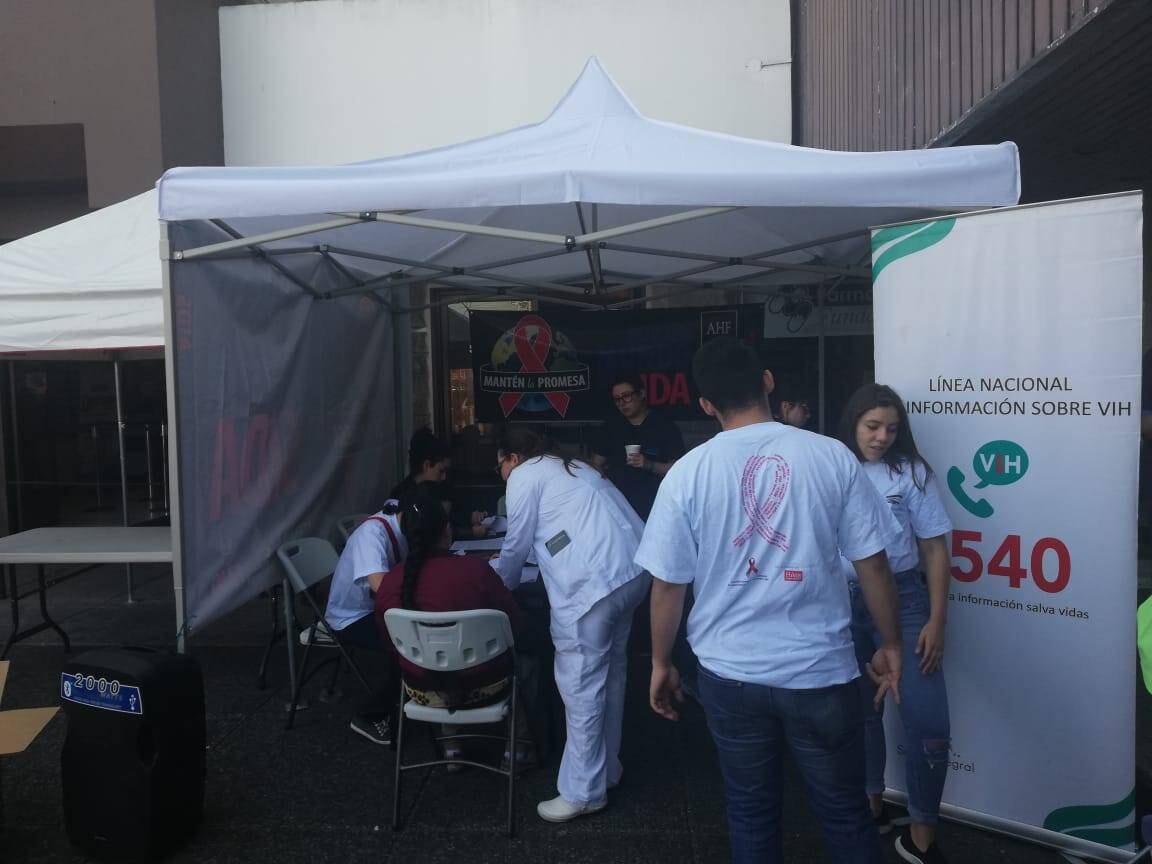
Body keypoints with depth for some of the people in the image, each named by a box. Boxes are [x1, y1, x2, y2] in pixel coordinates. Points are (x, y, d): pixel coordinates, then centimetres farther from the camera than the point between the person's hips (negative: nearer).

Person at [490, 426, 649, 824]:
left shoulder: (524, 476, 4)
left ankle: (583, 791, 13)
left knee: (581, 684, 2)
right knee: (611, 671, 21)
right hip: (634, 569, 9)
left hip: (593, 582, -9)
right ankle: (606, 767, 35)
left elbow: (517, 546, 8)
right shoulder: (573, 467, 28)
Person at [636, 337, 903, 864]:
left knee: (751, 812, 19)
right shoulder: (832, 456, -9)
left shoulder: (687, 473, -9)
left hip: (730, 674, 0)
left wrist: (661, 665, 10)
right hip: (820, 671, 0)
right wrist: (889, 645, 11)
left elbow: (667, 585, -3)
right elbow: (872, 564, -3)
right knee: (845, 815, 17)